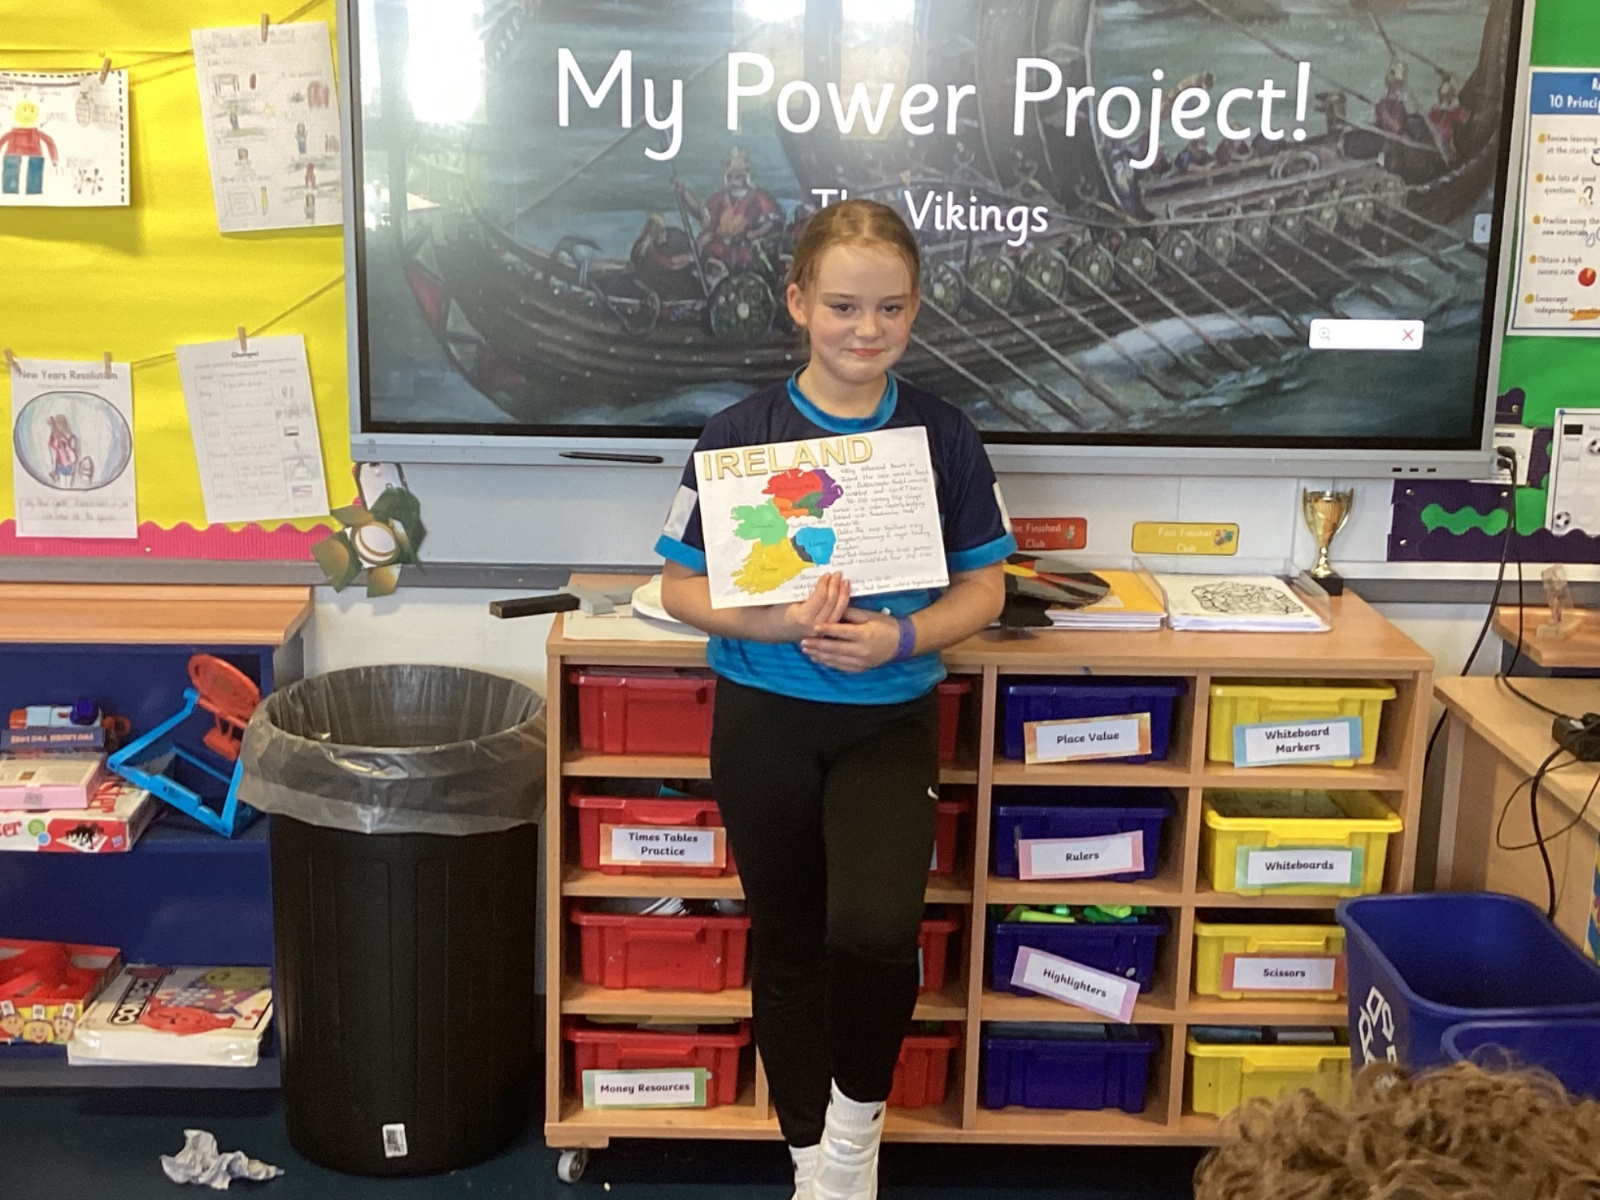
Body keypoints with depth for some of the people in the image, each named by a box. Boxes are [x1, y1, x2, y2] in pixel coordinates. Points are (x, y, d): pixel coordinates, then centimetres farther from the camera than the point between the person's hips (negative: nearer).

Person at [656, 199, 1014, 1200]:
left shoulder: (944, 437, -4)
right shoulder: (740, 433, -7)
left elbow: (984, 589, 2)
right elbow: (681, 587, -3)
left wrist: (900, 639, -16)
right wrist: (776, 624, -20)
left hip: (892, 720, 0)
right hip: (765, 721, 1)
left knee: (875, 930, -20)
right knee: (788, 943, 13)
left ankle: (859, 1112, 11)